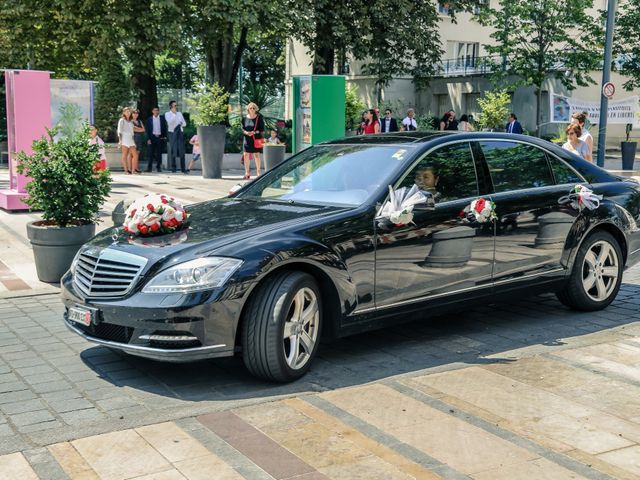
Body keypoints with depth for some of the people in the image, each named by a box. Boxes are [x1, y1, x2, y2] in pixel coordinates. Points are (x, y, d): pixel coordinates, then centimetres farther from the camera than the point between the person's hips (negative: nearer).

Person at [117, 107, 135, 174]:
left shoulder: (130, 121, 20)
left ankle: (130, 169, -3)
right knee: (124, 155, -5)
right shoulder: (122, 120, 4)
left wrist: (134, 140, 13)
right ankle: (126, 170, -7)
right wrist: (120, 140, -12)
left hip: (131, 138, 6)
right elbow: (119, 131, -2)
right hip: (124, 138, -6)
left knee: (130, 155, -4)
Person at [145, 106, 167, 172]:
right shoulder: (149, 119, 4)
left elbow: (164, 128, 8)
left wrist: (164, 136, -3)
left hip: (160, 137, 1)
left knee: (159, 153, 3)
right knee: (151, 153, -2)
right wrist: (148, 139, -6)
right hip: (152, 137, -1)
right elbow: (147, 130, 3)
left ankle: (158, 167, 11)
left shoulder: (162, 118, 6)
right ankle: (149, 167, 0)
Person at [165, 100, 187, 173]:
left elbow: (184, 124, 15)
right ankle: (173, 168, 1)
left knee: (182, 151, -1)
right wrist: (174, 114, -17)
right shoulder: (167, 114, 2)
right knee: (173, 151, -4)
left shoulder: (179, 114, 14)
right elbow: (170, 121, -17)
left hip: (179, 133, 3)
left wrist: (179, 125, -3)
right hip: (172, 133, -3)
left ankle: (183, 169, 1)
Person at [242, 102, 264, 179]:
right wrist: (246, 132, -9)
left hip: (256, 139, -3)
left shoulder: (259, 117, -1)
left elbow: (262, 129, -2)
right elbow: (242, 129, 12)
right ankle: (247, 172, 8)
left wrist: (254, 132, -16)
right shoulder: (245, 118, 8)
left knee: (256, 155, -1)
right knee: (246, 155, 0)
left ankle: (258, 172, 10)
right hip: (247, 139, 3)